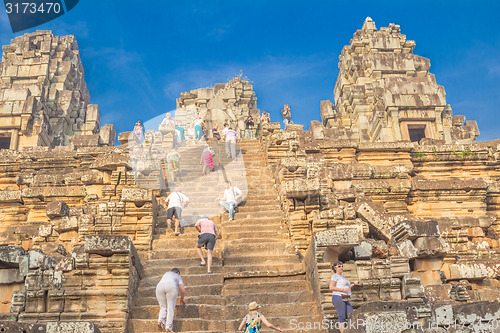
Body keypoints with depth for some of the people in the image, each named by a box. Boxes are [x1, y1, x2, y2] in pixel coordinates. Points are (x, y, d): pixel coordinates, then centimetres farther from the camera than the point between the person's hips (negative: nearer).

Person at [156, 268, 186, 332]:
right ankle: (168, 327, -6)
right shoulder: (178, 277, 30)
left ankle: (160, 320, -10)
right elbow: (183, 291, 18)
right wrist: (182, 299, 38)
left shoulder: (166, 273, 41)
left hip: (160, 287, 3)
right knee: (171, 308, 4)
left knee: (163, 307, 16)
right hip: (171, 287, -3)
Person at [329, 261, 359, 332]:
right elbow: (331, 288, -15)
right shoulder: (335, 276, -6)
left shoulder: (342, 277, 22)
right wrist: (343, 289, -17)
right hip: (338, 298, -9)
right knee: (342, 317, -9)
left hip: (344, 300, 9)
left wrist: (354, 284, 31)